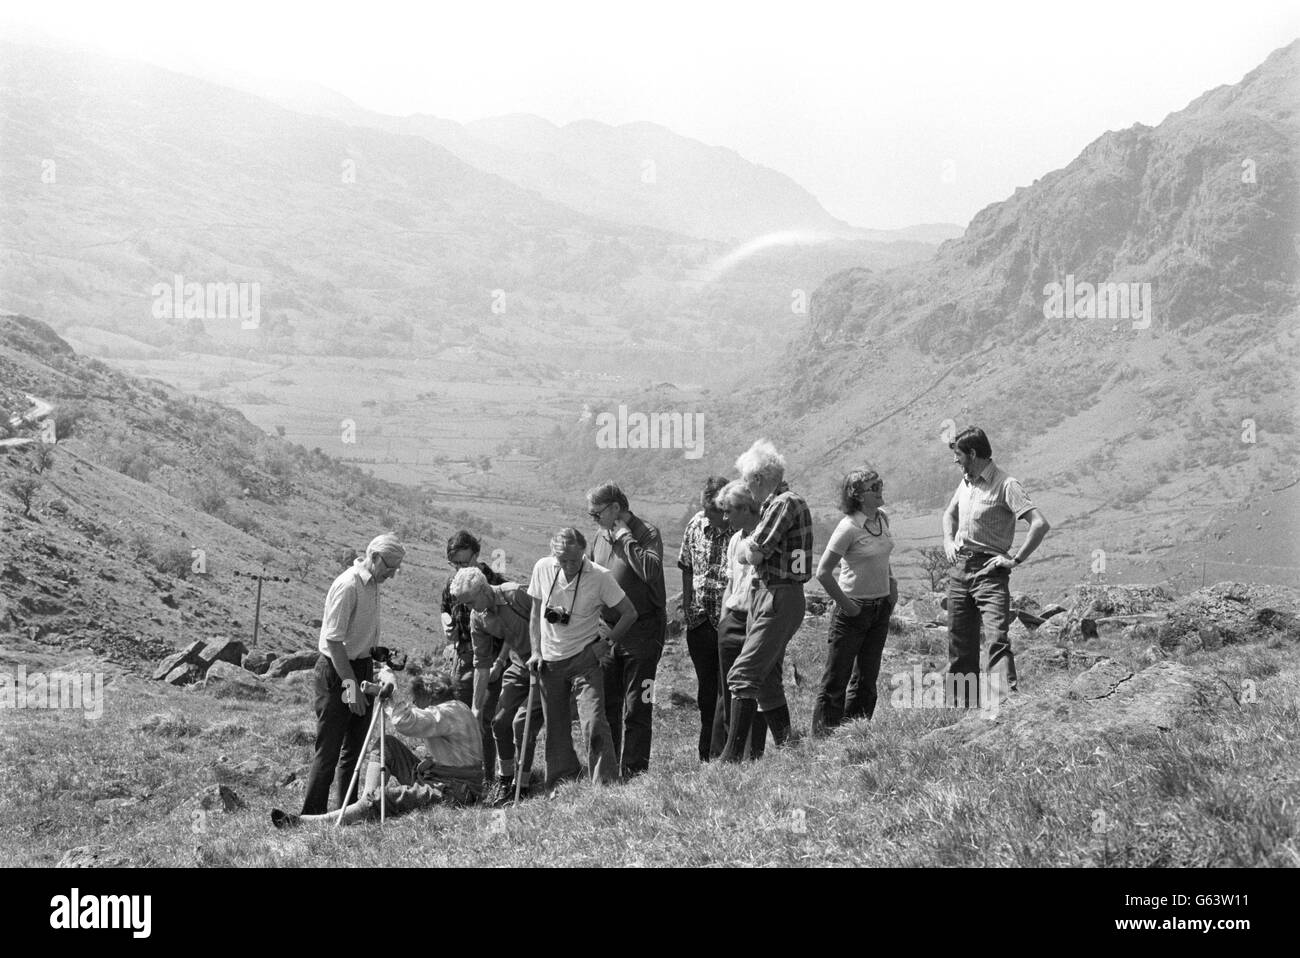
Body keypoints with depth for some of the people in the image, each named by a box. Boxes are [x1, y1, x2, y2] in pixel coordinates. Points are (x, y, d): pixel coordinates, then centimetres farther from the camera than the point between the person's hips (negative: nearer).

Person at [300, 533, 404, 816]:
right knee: (329, 748, -5)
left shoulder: (372, 583, 9)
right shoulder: (348, 585, -20)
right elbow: (333, 640, -22)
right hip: (336, 670, -9)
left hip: (361, 665, 9)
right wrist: (351, 684, -23)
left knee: (356, 745, 14)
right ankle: (312, 813, 1)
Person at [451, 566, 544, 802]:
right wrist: (476, 707, 5)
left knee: (522, 722, -12)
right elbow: (481, 663, 4)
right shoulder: (477, 618, -3)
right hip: (518, 666, 6)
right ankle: (504, 777, 21)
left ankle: (522, 784, 2)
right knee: (500, 720, 1)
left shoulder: (517, 595, -24)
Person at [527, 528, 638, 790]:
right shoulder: (543, 569, -4)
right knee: (555, 727, 10)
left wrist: (607, 642, -8)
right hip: (550, 660, 4)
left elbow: (629, 613, -3)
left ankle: (606, 785, -13)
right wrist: (536, 651, 3)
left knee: (593, 722, -17)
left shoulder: (600, 577, -14)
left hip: (585, 657, -4)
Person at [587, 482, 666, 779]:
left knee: (636, 707, -2)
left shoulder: (647, 534, -8)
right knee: (606, 704, 11)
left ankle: (634, 771, 5)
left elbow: (650, 570, -25)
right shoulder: (601, 538, 12)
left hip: (641, 633, -6)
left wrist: (625, 537, -17)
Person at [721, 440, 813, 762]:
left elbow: (751, 554, -16)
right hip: (763, 595, 10)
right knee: (767, 681, 14)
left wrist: (749, 545, 3)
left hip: (779, 599, -10)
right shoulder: (774, 504, 17)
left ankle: (732, 756, -17)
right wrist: (753, 546, -1)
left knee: (744, 675, -14)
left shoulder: (786, 503, -15)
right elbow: (744, 553, 18)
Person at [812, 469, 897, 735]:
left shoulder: (883, 518, 5)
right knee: (836, 678, -2)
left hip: (881, 607, 7)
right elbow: (823, 572, -18)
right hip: (854, 610, -7)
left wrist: (891, 582, 11)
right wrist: (845, 604, -15)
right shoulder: (848, 528, -18)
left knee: (867, 678, 11)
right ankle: (822, 738, 4)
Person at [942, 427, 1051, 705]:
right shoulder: (965, 482, 12)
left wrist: (1016, 559, -19)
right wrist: (948, 541, 16)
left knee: (997, 637, -19)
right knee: (959, 641, 10)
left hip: (989, 570, -8)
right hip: (959, 568, 8)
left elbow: (1040, 524, -22)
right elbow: (950, 514, 34)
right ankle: (961, 706, 19)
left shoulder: (1005, 485, -13)